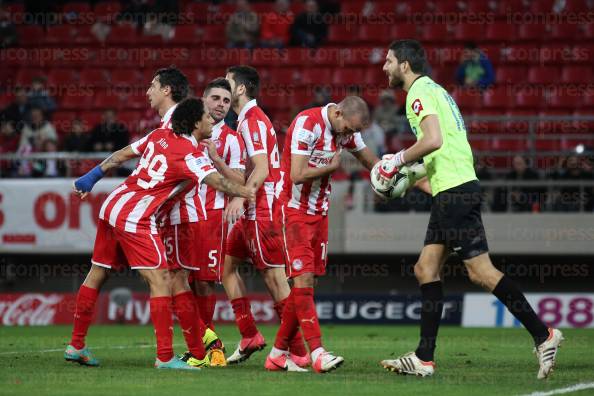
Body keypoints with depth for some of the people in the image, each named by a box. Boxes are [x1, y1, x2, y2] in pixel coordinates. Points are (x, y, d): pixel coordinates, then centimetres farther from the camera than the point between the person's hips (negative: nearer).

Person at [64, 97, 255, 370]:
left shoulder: (159, 135, 11)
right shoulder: (191, 154, -11)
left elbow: (122, 155, 17)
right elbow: (217, 182, -24)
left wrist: (91, 178, 26)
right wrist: (246, 193, -24)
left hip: (112, 206, 9)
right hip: (135, 218, -9)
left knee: (97, 274, 16)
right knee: (160, 281, -8)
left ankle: (76, 346, 26)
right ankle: (165, 357, -12)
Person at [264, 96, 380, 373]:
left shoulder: (347, 129, 3)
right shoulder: (308, 124, -21)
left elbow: (372, 162, 18)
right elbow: (297, 175, -26)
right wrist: (333, 166, -13)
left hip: (319, 212, 8)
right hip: (295, 210, -8)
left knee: (307, 282, 5)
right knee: (303, 280, -14)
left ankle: (279, 353, 12)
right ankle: (317, 352, -20)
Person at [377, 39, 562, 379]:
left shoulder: (420, 92, -8)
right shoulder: (435, 90, 22)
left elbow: (433, 140, -23)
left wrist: (398, 160, -10)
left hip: (455, 192, -10)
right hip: (453, 189, 10)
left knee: (481, 271, -11)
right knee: (426, 269, 8)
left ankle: (543, 334, -10)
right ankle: (424, 358, 8)